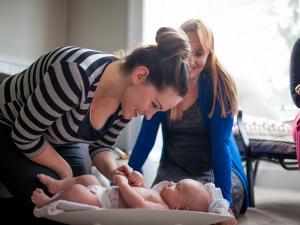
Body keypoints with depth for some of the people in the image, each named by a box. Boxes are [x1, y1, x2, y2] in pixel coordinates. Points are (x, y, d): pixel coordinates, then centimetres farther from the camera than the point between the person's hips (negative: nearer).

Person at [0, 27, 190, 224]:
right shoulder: (77, 73, -40)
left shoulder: (128, 98, -17)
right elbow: (25, 135, -28)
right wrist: (66, 171, -17)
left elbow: (100, 146, -3)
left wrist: (112, 171, -23)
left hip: (60, 140, 6)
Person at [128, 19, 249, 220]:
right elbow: (146, 136, -4)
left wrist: (224, 196, -25)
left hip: (217, 169, -1)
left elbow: (220, 143, -19)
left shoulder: (220, 85, -16)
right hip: (174, 168, 2)